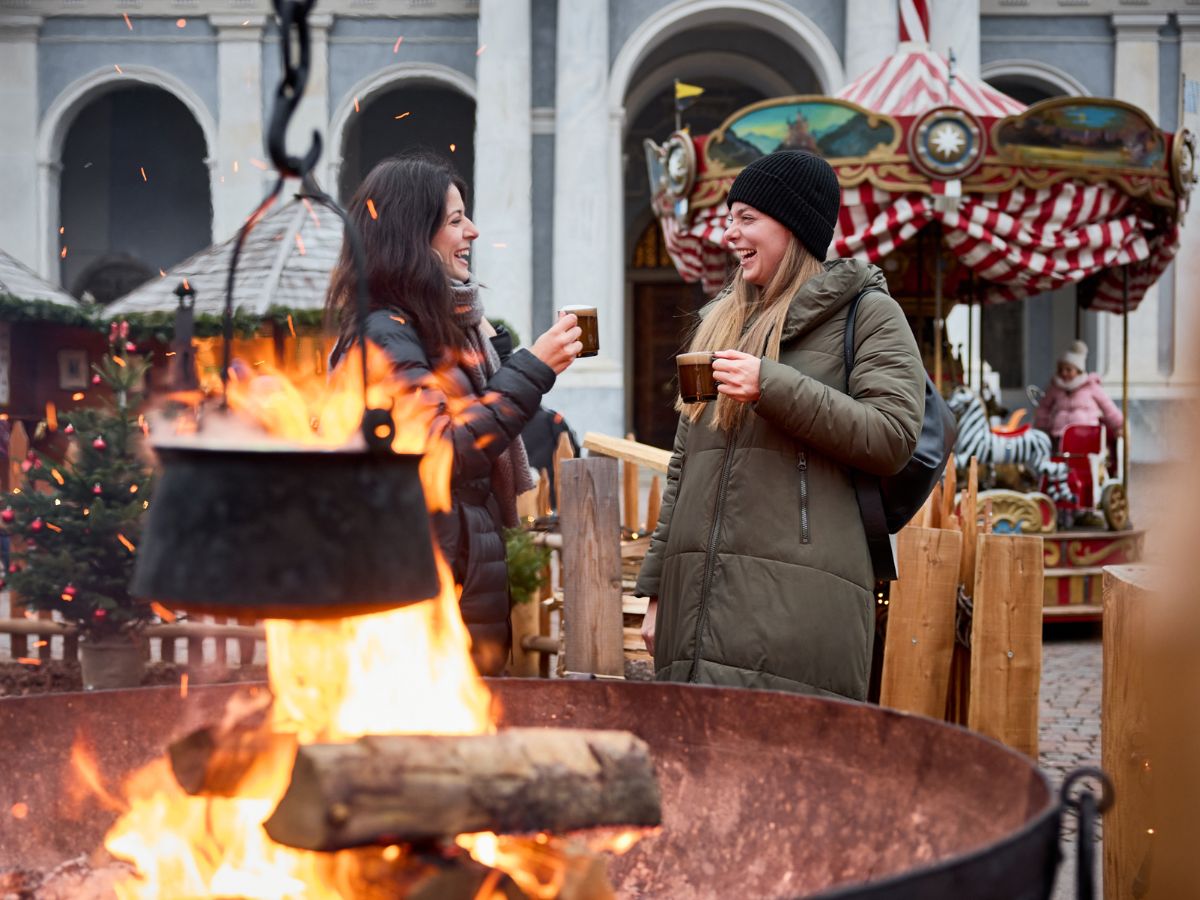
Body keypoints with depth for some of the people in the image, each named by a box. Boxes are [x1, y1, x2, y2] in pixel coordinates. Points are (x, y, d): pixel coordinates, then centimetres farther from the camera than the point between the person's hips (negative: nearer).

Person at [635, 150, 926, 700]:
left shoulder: (867, 313, 5)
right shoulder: (722, 321, 24)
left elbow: (891, 438, -9)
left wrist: (772, 385, -14)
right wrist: (656, 588, 18)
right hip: (696, 594, 6)